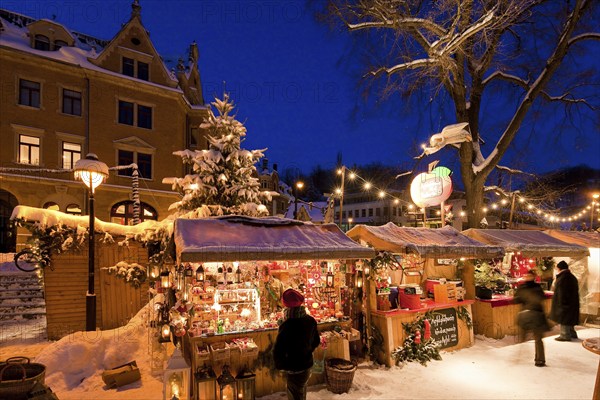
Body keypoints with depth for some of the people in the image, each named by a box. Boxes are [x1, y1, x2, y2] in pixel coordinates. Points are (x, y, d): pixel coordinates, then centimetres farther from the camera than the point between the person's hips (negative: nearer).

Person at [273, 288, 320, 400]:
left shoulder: (287, 326, -28)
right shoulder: (310, 321, -8)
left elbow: (278, 352, -26)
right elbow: (316, 341, 7)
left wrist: (280, 365, -8)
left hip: (294, 369, -6)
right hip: (307, 365, 6)